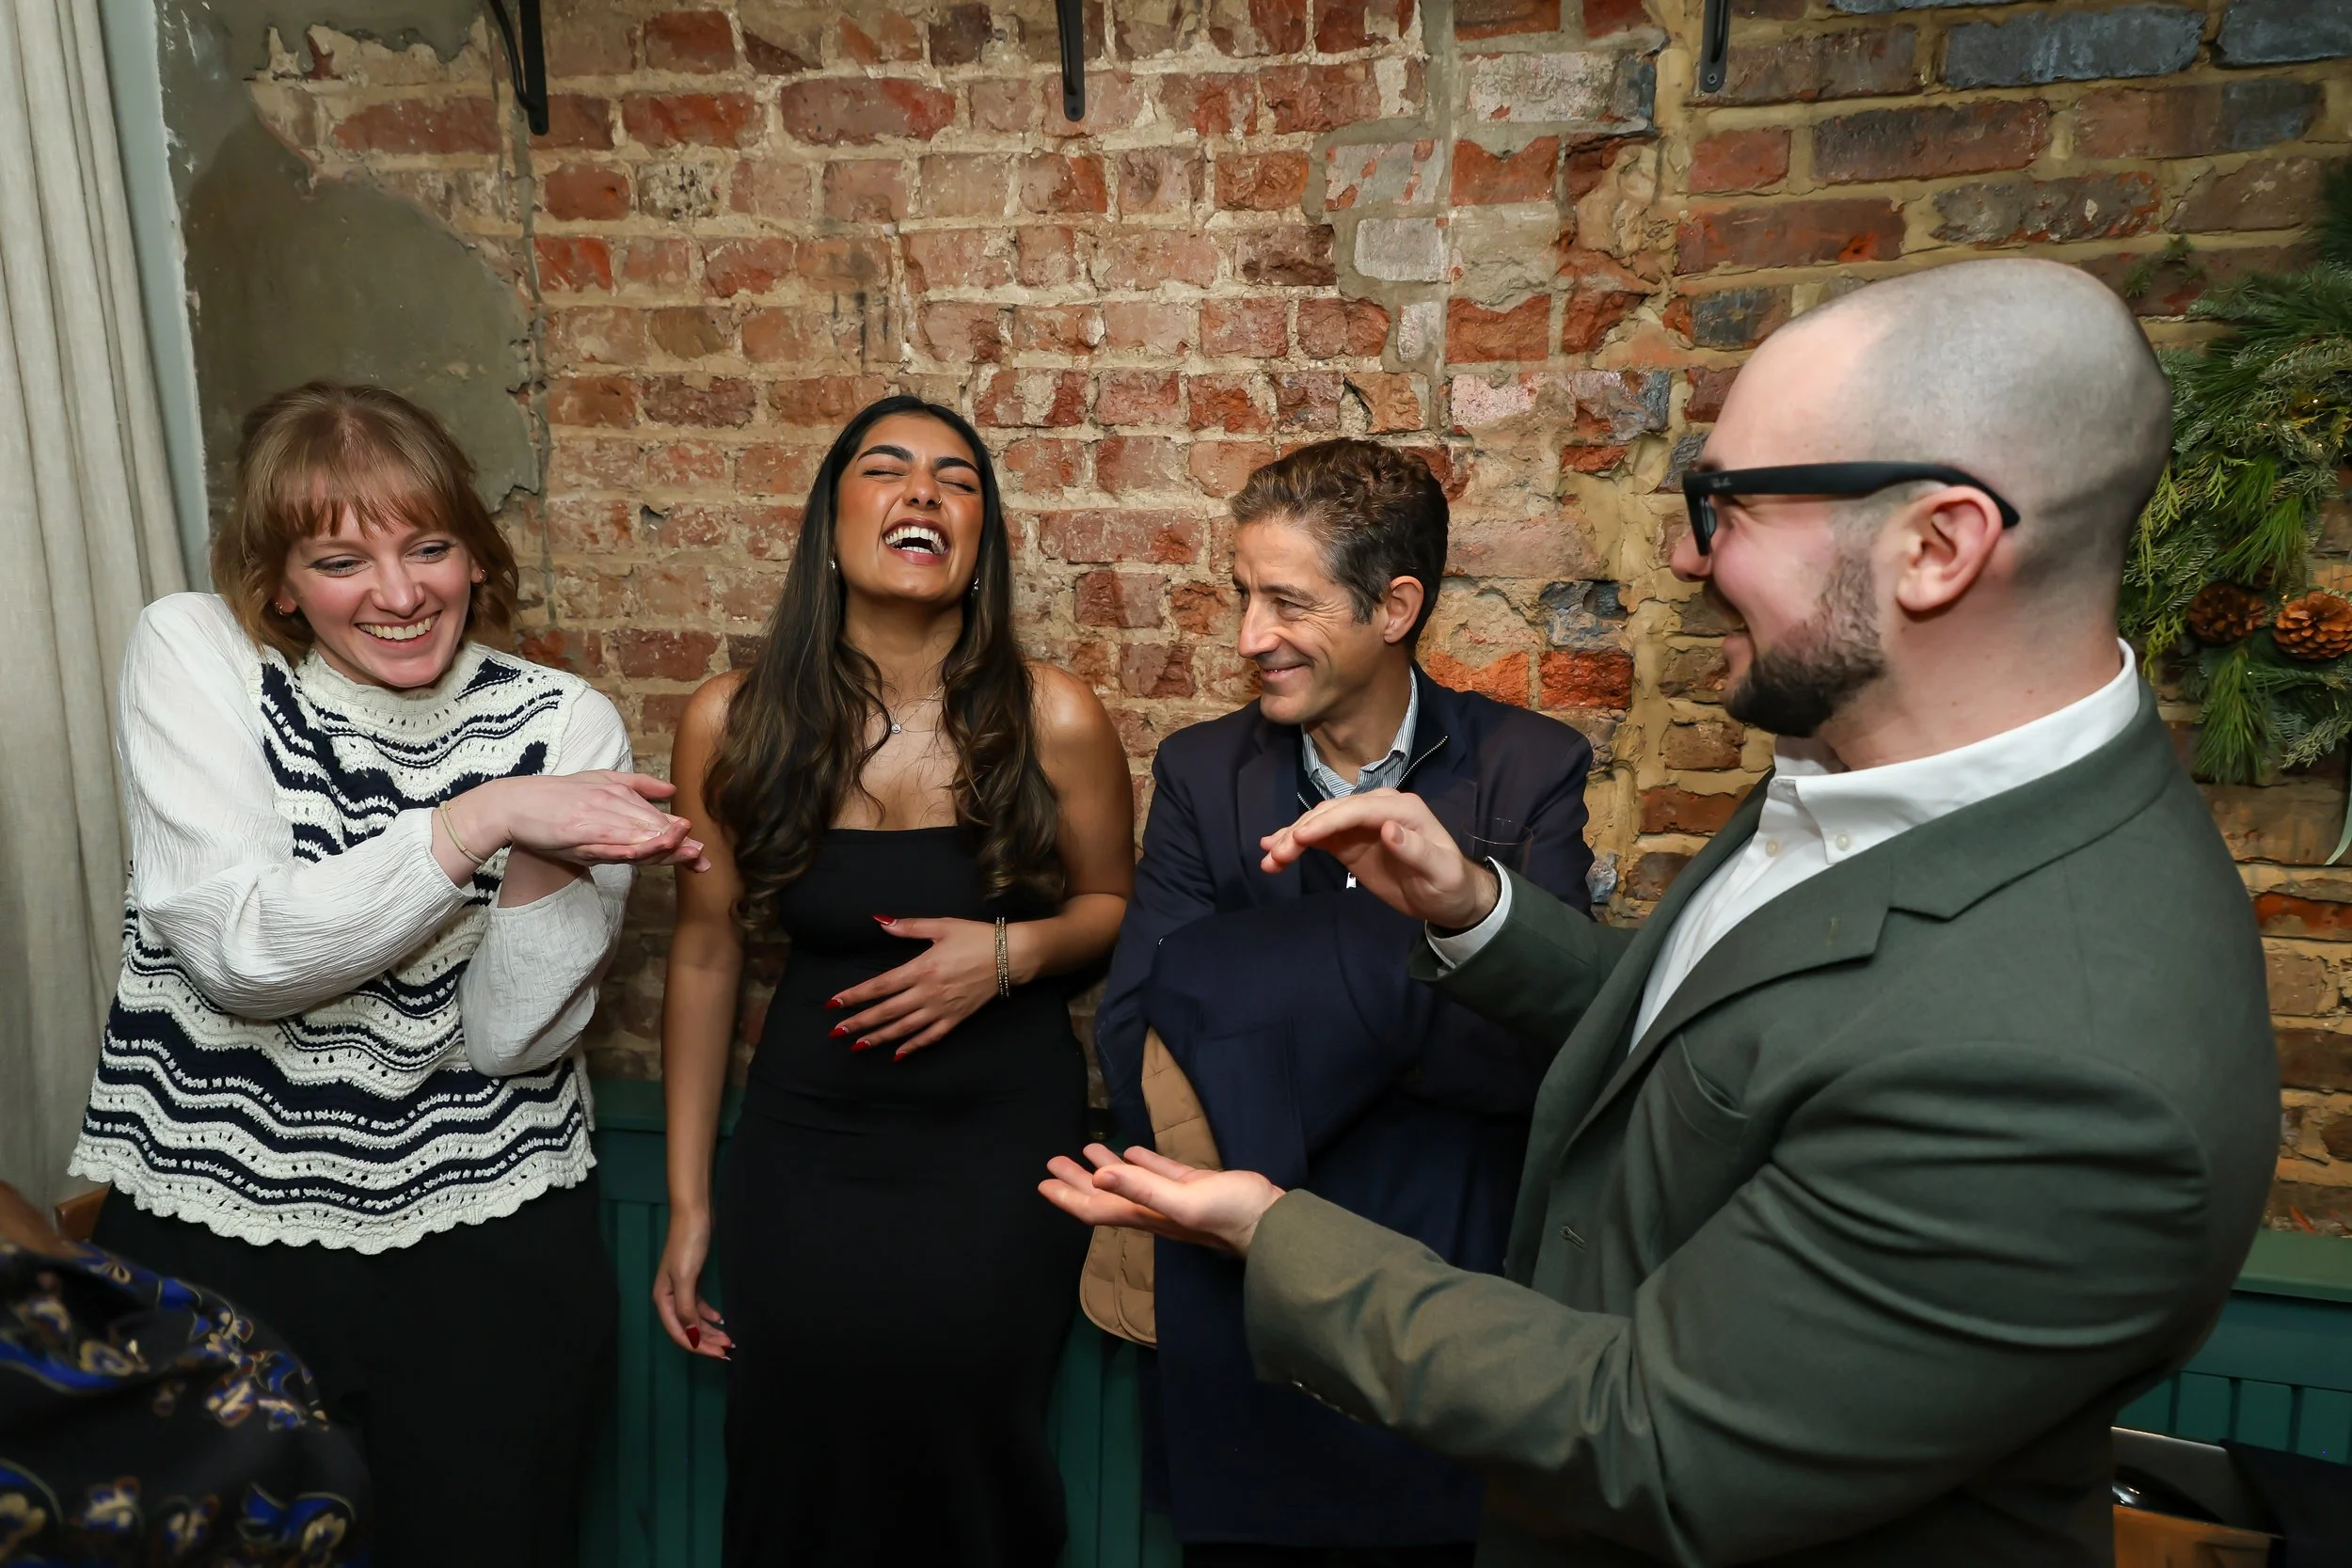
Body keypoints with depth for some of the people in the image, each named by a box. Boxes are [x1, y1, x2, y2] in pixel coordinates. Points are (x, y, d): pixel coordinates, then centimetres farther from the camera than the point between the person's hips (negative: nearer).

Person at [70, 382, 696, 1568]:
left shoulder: (558, 723, -8)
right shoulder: (192, 653, -8)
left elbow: (512, 1039, -11)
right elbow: (241, 953, -20)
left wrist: (546, 862, -28)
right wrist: (482, 820, -29)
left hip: (491, 1253, 0)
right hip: (211, 1228, 0)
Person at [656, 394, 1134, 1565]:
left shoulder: (1053, 721, -12)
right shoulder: (734, 724, -8)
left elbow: (1117, 910, 3)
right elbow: (705, 953, 1)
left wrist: (1011, 953, -19)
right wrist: (688, 1202, 5)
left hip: (1002, 1148, -1)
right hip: (804, 1149, 1)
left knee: (973, 1473, 12)